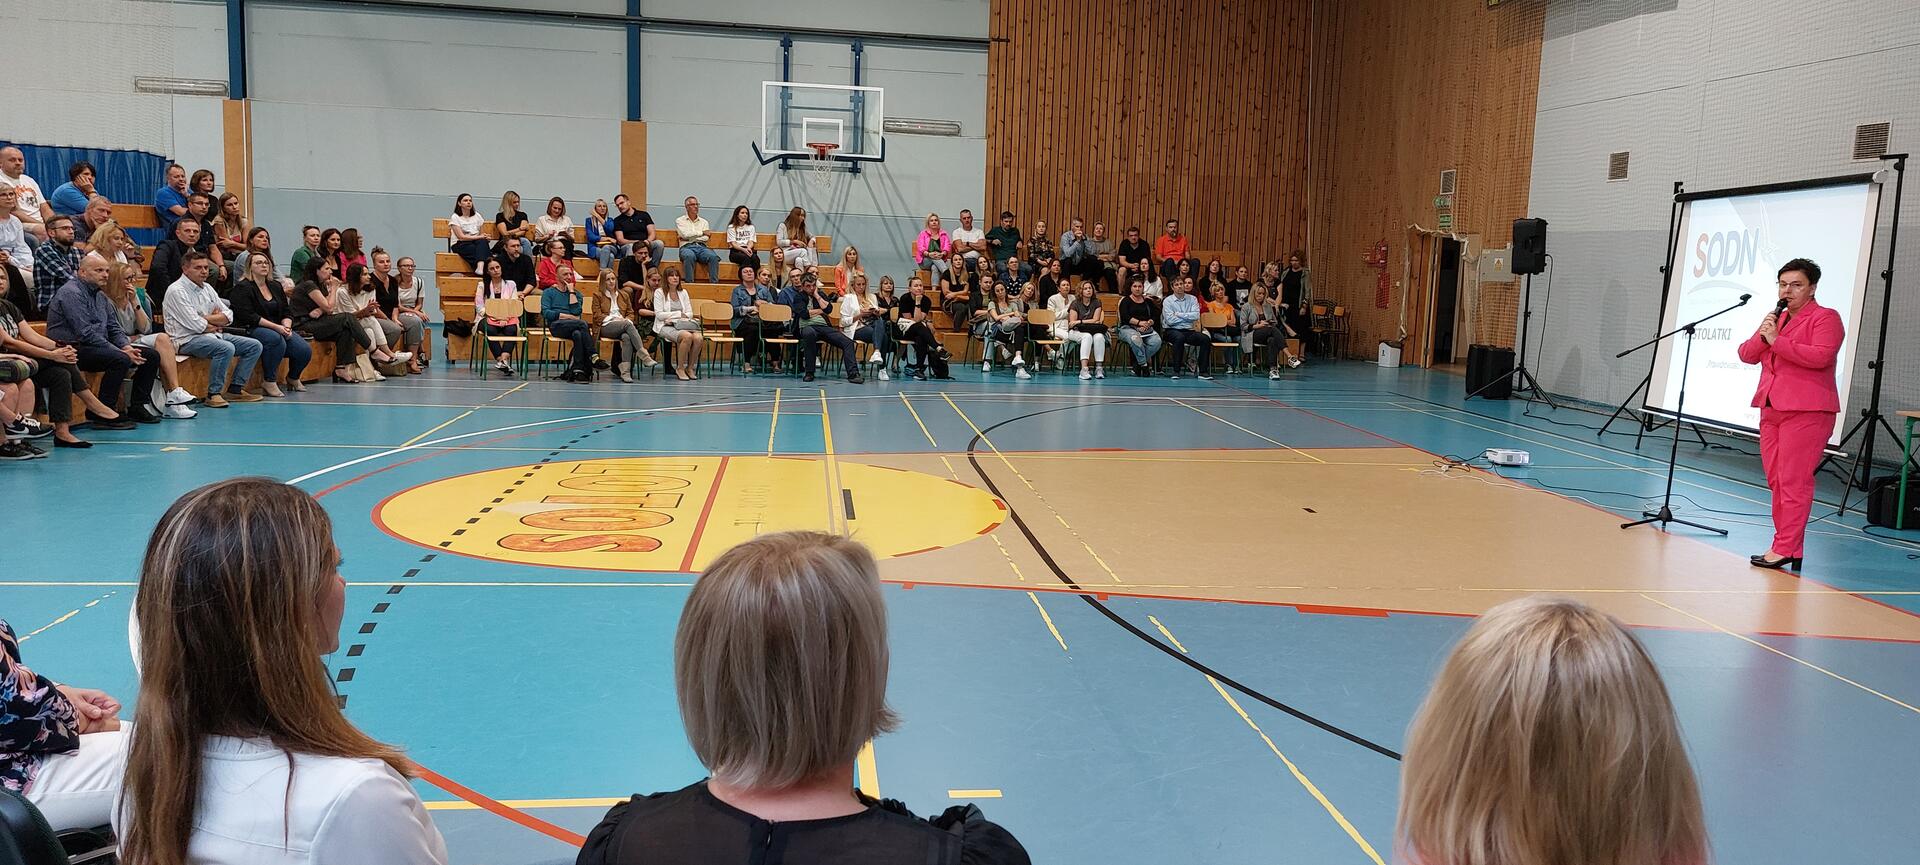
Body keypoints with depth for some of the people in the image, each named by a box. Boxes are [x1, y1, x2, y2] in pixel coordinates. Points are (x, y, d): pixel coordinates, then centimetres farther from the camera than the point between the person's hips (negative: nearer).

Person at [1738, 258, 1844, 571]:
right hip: (1771, 409, 8)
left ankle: (1785, 550, -7)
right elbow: (1746, 355, 12)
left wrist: (1777, 340, -17)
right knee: (1776, 482, 7)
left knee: (1794, 482, -8)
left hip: (1805, 412, -8)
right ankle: (1788, 547, 13)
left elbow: (1820, 357, -18)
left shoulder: (1825, 318, -2)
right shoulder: (1776, 319, 20)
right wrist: (1762, 335, -5)